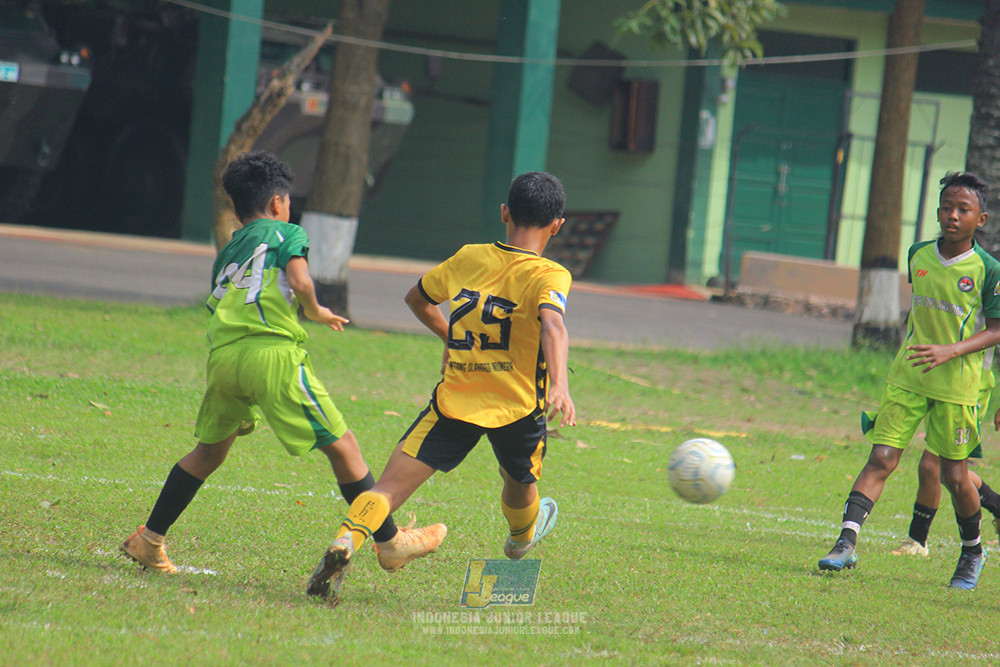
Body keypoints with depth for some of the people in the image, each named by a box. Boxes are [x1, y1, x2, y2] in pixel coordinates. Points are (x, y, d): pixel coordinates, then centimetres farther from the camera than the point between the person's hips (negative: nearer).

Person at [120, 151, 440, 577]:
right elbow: (299, 281, -9)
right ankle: (390, 542, 7)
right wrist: (316, 313, 13)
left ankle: (149, 541, 24)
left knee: (209, 452, 23)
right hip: (273, 350, -5)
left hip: (222, 355, 5)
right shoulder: (286, 234, 11)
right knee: (341, 445, 4)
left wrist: (241, 406, 33)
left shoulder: (226, 254, 28)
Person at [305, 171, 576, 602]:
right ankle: (521, 540, 59)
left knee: (389, 487, -8)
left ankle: (346, 540, -34)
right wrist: (559, 385, -43)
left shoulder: (468, 259, 5)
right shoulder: (548, 276, -8)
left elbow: (417, 299, 21)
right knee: (519, 483, 31)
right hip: (519, 406, -1)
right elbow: (552, 324, -30)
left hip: (454, 401, 1)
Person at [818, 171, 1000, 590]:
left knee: (954, 475, 4)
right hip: (907, 377, 3)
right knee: (881, 459, -9)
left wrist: (950, 351, -20)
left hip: (956, 383, -3)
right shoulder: (918, 256, 4)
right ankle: (847, 543, -16)